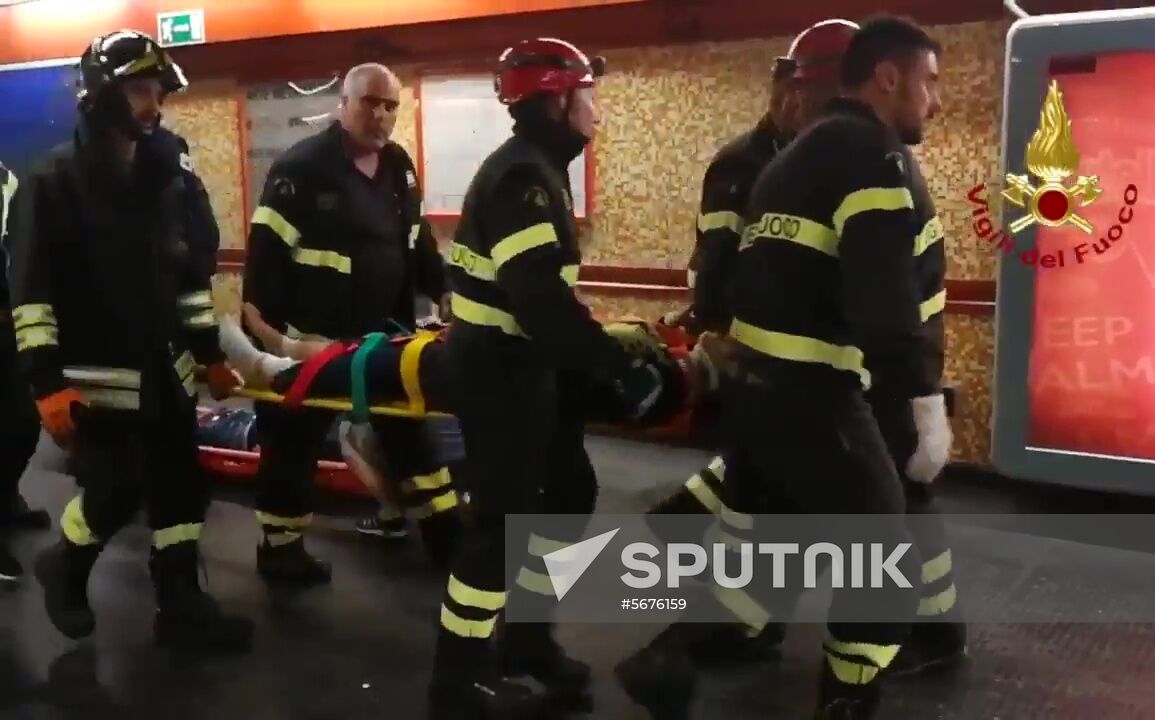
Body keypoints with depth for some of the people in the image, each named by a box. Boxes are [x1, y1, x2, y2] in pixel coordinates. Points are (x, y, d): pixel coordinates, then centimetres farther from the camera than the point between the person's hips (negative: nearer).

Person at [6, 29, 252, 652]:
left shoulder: (171, 174, 8)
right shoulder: (53, 181, -10)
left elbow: (192, 271, 14)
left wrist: (210, 354, 13)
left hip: (165, 368, 6)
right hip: (95, 376, -6)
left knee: (182, 485, 6)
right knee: (115, 492, -3)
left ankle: (182, 607, 19)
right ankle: (63, 568, 28)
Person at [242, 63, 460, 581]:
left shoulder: (398, 167, 7)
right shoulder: (302, 168, -15)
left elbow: (417, 240, 17)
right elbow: (267, 251, -17)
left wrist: (442, 290, 6)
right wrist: (263, 326, -20)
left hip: (383, 333, 7)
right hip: (311, 337, -6)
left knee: (411, 430, 13)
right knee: (294, 443, 8)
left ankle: (446, 533, 26)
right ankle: (280, 549, 24)